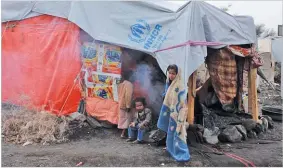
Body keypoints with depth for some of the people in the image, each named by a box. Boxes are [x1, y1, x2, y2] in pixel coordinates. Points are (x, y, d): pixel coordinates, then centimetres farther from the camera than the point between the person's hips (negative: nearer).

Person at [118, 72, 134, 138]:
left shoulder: (120, 84, 8)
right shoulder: (129, 84, -17)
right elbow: (128, 96, -22)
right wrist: (128, 106, -20)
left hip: (121, 104, 8)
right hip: (126, 105, -8)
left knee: (122, 118, 15)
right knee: (127, 119, 0)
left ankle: (123, 132, 22)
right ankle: (123, 134, -1)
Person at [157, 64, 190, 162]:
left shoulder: (179, 86, -19)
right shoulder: (169, 84, 7)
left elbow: (182, 102, -21)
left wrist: (180, 118, -23)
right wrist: (167, 112, 17)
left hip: (177, 113, -9)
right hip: (171, 112, 9)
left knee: (177, 132, -4)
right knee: (171, 131, 20)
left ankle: (182, 153, 5)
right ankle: (171, 148, 36)